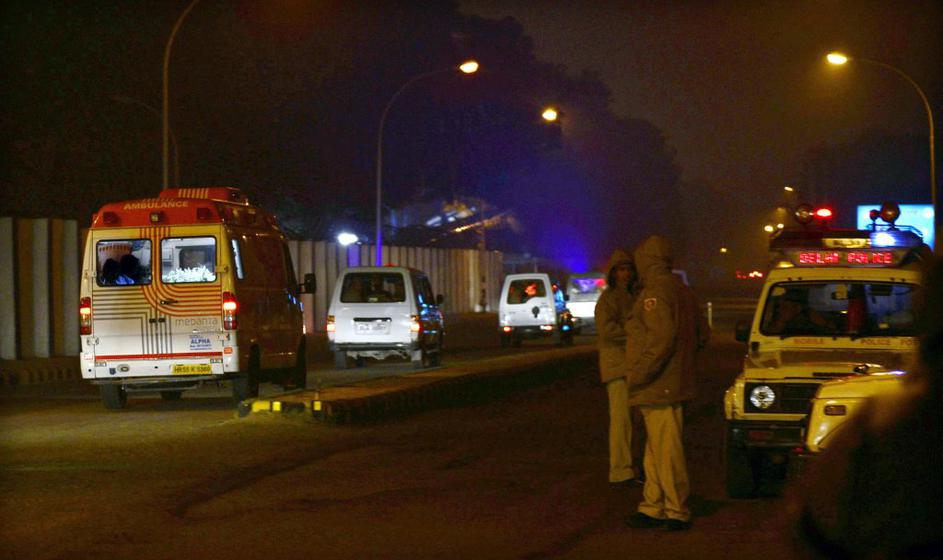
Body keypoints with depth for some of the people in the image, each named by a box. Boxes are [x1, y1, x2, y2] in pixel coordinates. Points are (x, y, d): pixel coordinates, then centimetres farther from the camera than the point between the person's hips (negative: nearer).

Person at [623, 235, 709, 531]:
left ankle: (677, 513, 0)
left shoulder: (656, 293, -17)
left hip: (658, 387, -10)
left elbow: (662, 337, -27)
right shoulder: (682, 291, 14)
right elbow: (702, 334, 20)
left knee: (667, 451, -5)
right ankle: (652, 508, 23)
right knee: (656, 451, 16)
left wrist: (638, 374, -22)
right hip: (675, 383, 10)